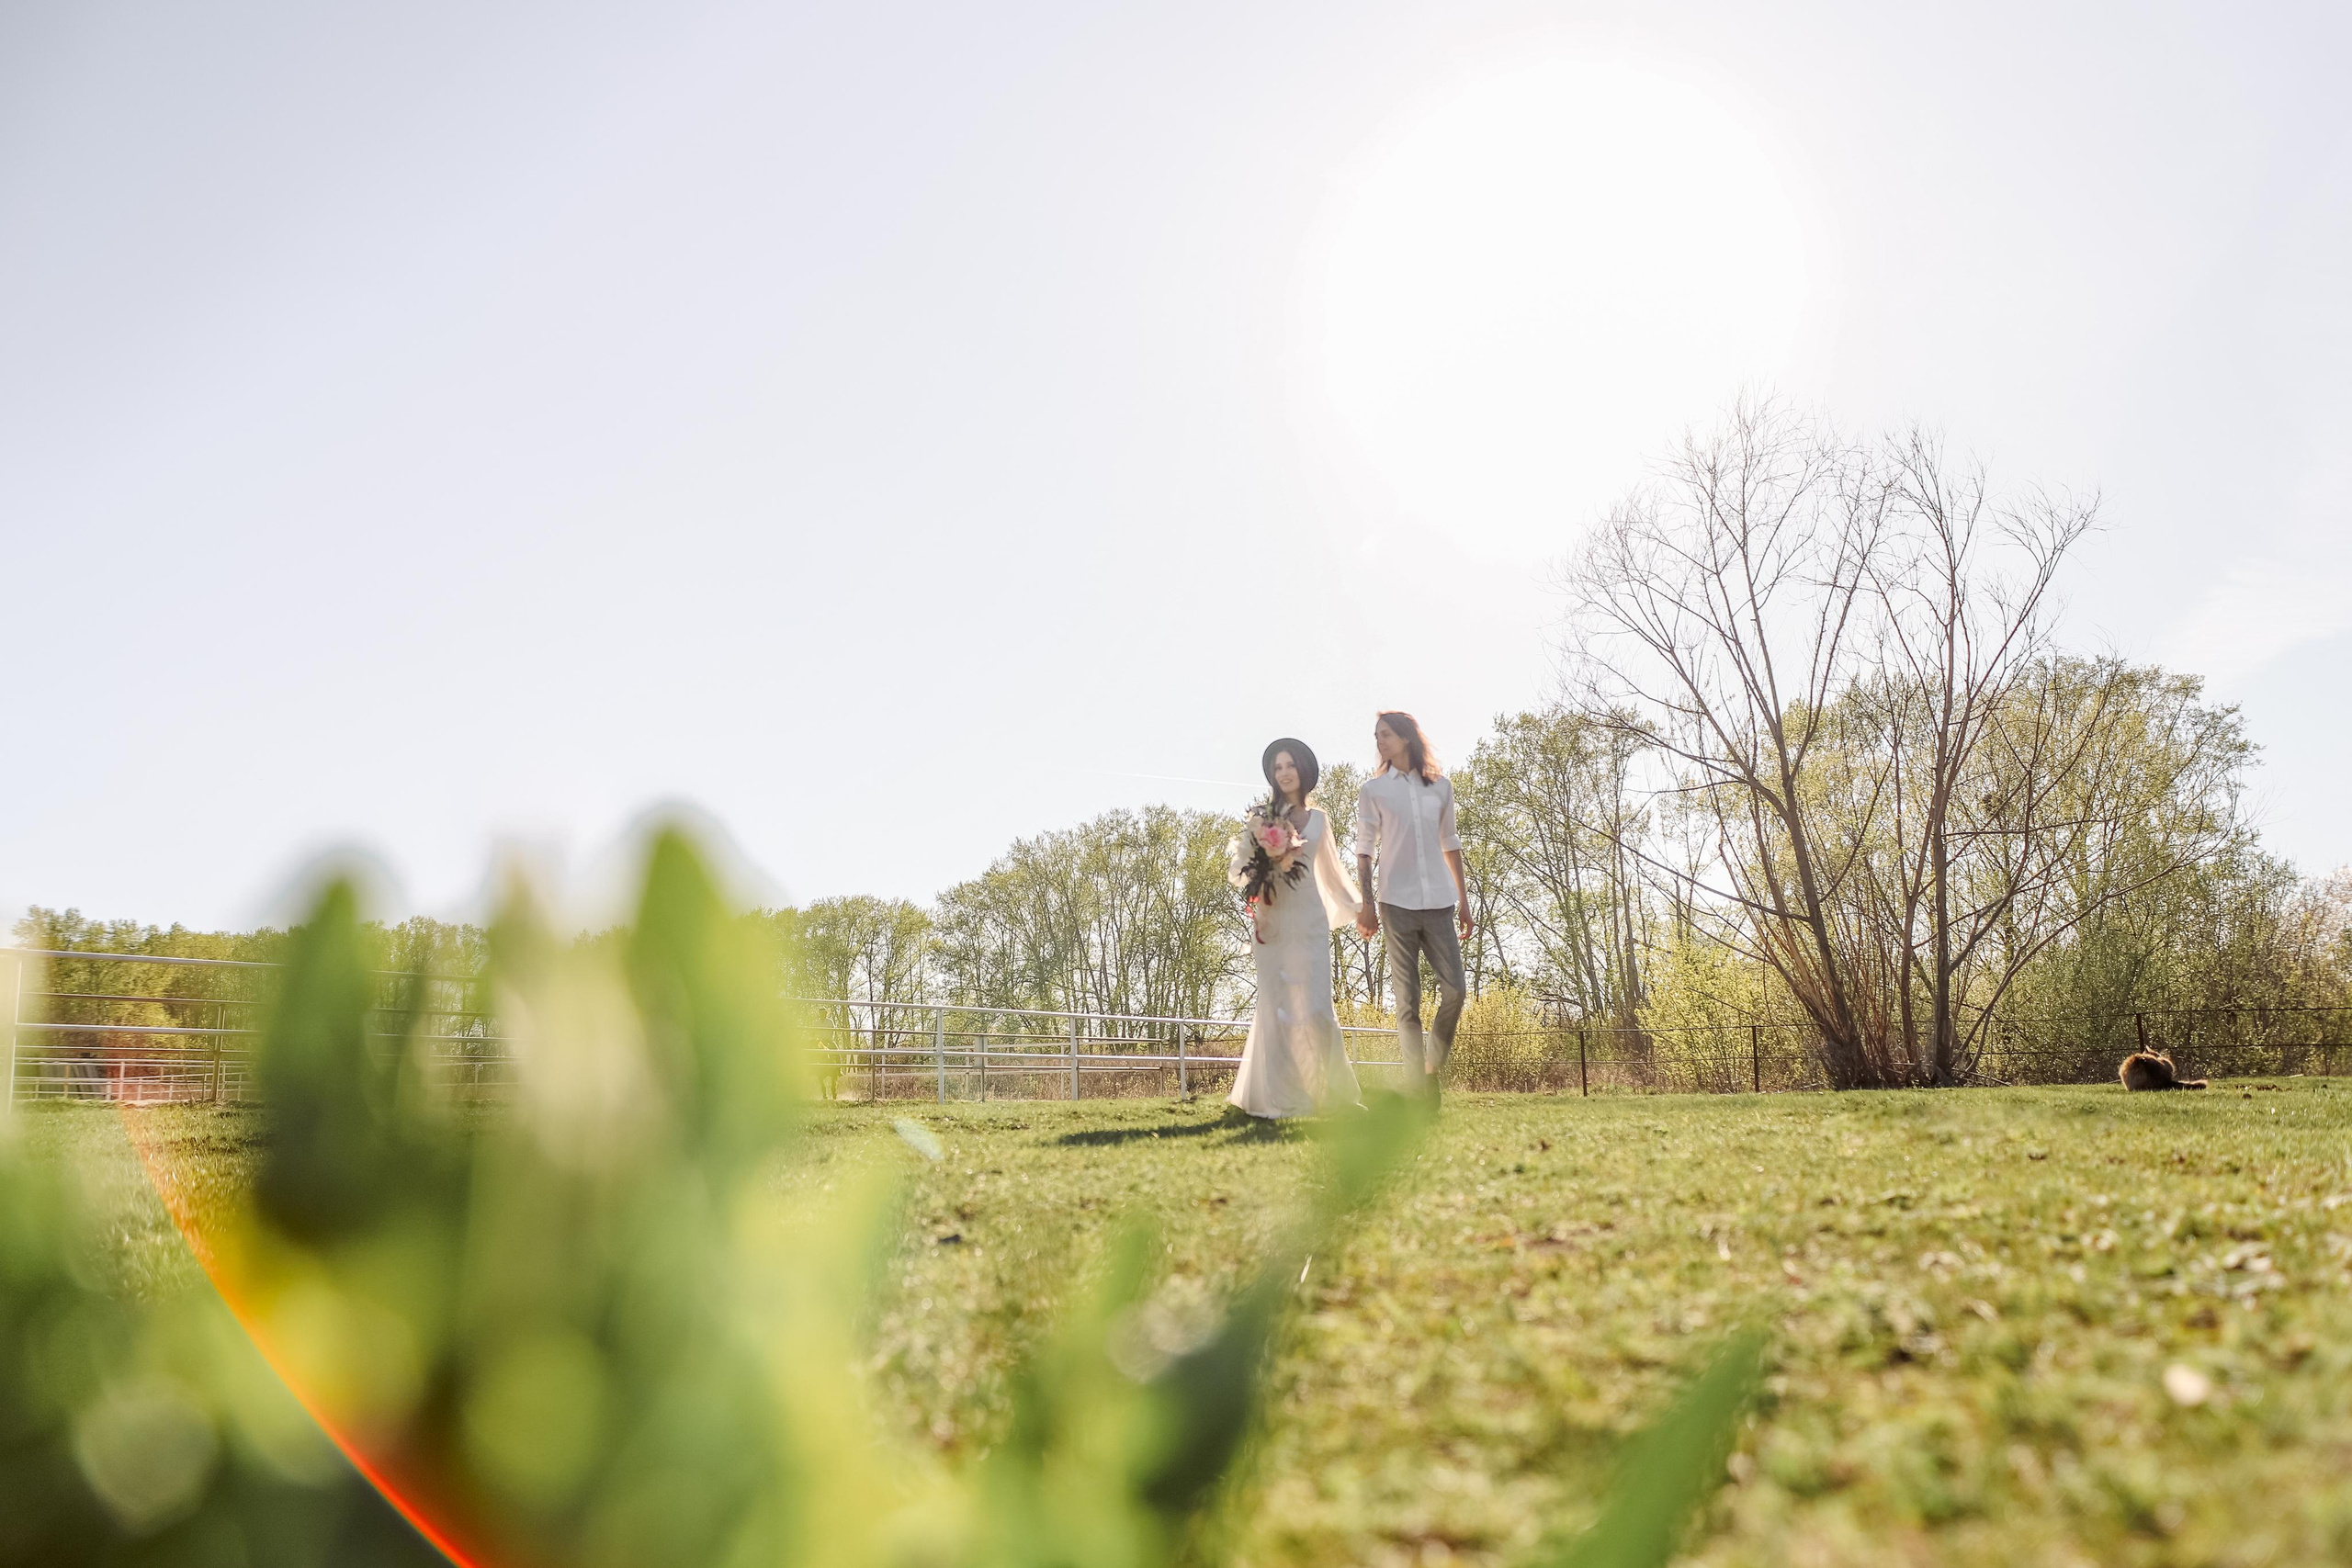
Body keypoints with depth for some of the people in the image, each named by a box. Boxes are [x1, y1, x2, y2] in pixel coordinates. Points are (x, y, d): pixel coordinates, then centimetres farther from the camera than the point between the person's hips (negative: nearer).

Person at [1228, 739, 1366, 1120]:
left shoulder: (1318, 818, 15)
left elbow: (1331, 869, 24)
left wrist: (1359, 907, 27)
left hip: (1311, 918, 2)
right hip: (1274, 917, -2)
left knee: (1315, 1004, -5)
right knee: (1277, 1002, -4)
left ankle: (1327, 1089, 9)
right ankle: (1277, 1098, -1)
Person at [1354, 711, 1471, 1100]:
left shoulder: (1440, 786, 11)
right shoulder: (1374, 789, 5)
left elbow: (1450, 843, 17)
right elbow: (1364, 849, 3)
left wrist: (1463, 899, 15)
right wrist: (1366, 903, -6)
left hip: (1438, 903, 2)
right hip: (1396, 903, -2)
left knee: (1454, 990, -5)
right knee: (1407, 1001, -1)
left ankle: (1434, 1072, 14)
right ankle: (1416, 1088, 2)